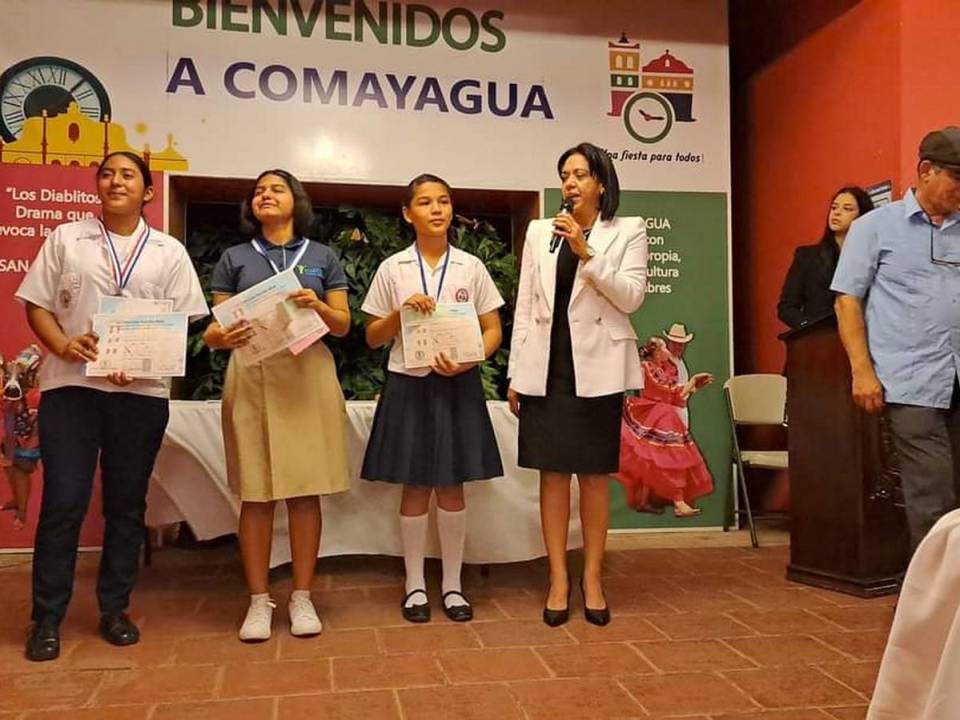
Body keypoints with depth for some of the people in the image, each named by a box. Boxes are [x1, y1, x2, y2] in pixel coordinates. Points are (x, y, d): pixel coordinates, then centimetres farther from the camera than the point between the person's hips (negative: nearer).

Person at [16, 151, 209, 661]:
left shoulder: (169, 251, 10)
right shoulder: (66, 239, 10)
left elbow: (180, 323, 5)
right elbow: (37, 305, 6)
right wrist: (65, 346, -13)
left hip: (142, 391, 1)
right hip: (71, 386, -1)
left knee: (127, 503, 7)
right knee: (63, 501, -2)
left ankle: (114, 610, 20)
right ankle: (47, 617, 11)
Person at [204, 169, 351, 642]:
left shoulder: (322, 257, 12)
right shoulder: (234, 258, 12)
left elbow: (343, 325, 9)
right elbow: (214, 327, 7)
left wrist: (317, 306, -11)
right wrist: (221, 337, -16)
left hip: (309, 376, 0)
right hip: (252, 378, 0)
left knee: (305, 491, 2)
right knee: (256, 494, 0)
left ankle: (302, 597, 13)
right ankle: (259, 600, 11)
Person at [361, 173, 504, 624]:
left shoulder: (471, 267, 4)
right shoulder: (393, 268, 2)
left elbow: (493, 331, 5)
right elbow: (373, 338, 5)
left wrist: (467, 362, -13)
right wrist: (401, 311, -13)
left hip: (458, 384, 1)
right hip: (409, 384, 0)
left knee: (451, 485, 6)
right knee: (415, 486, 5)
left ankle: (452, 584, 20)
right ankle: (415, 585, 19)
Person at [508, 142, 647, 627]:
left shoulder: (628, 231, 4)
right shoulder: (539, 231, 10)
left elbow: (631, 297, -8)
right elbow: (524, 305, 9)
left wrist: (586, 253, -17)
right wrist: (515, 373, 5)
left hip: (597, 367, -2)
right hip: (546, 367, 2)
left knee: (594, 474, 5)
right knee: (553, 473, 4)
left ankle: (592, 577, 17)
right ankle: (558, 579, 13)